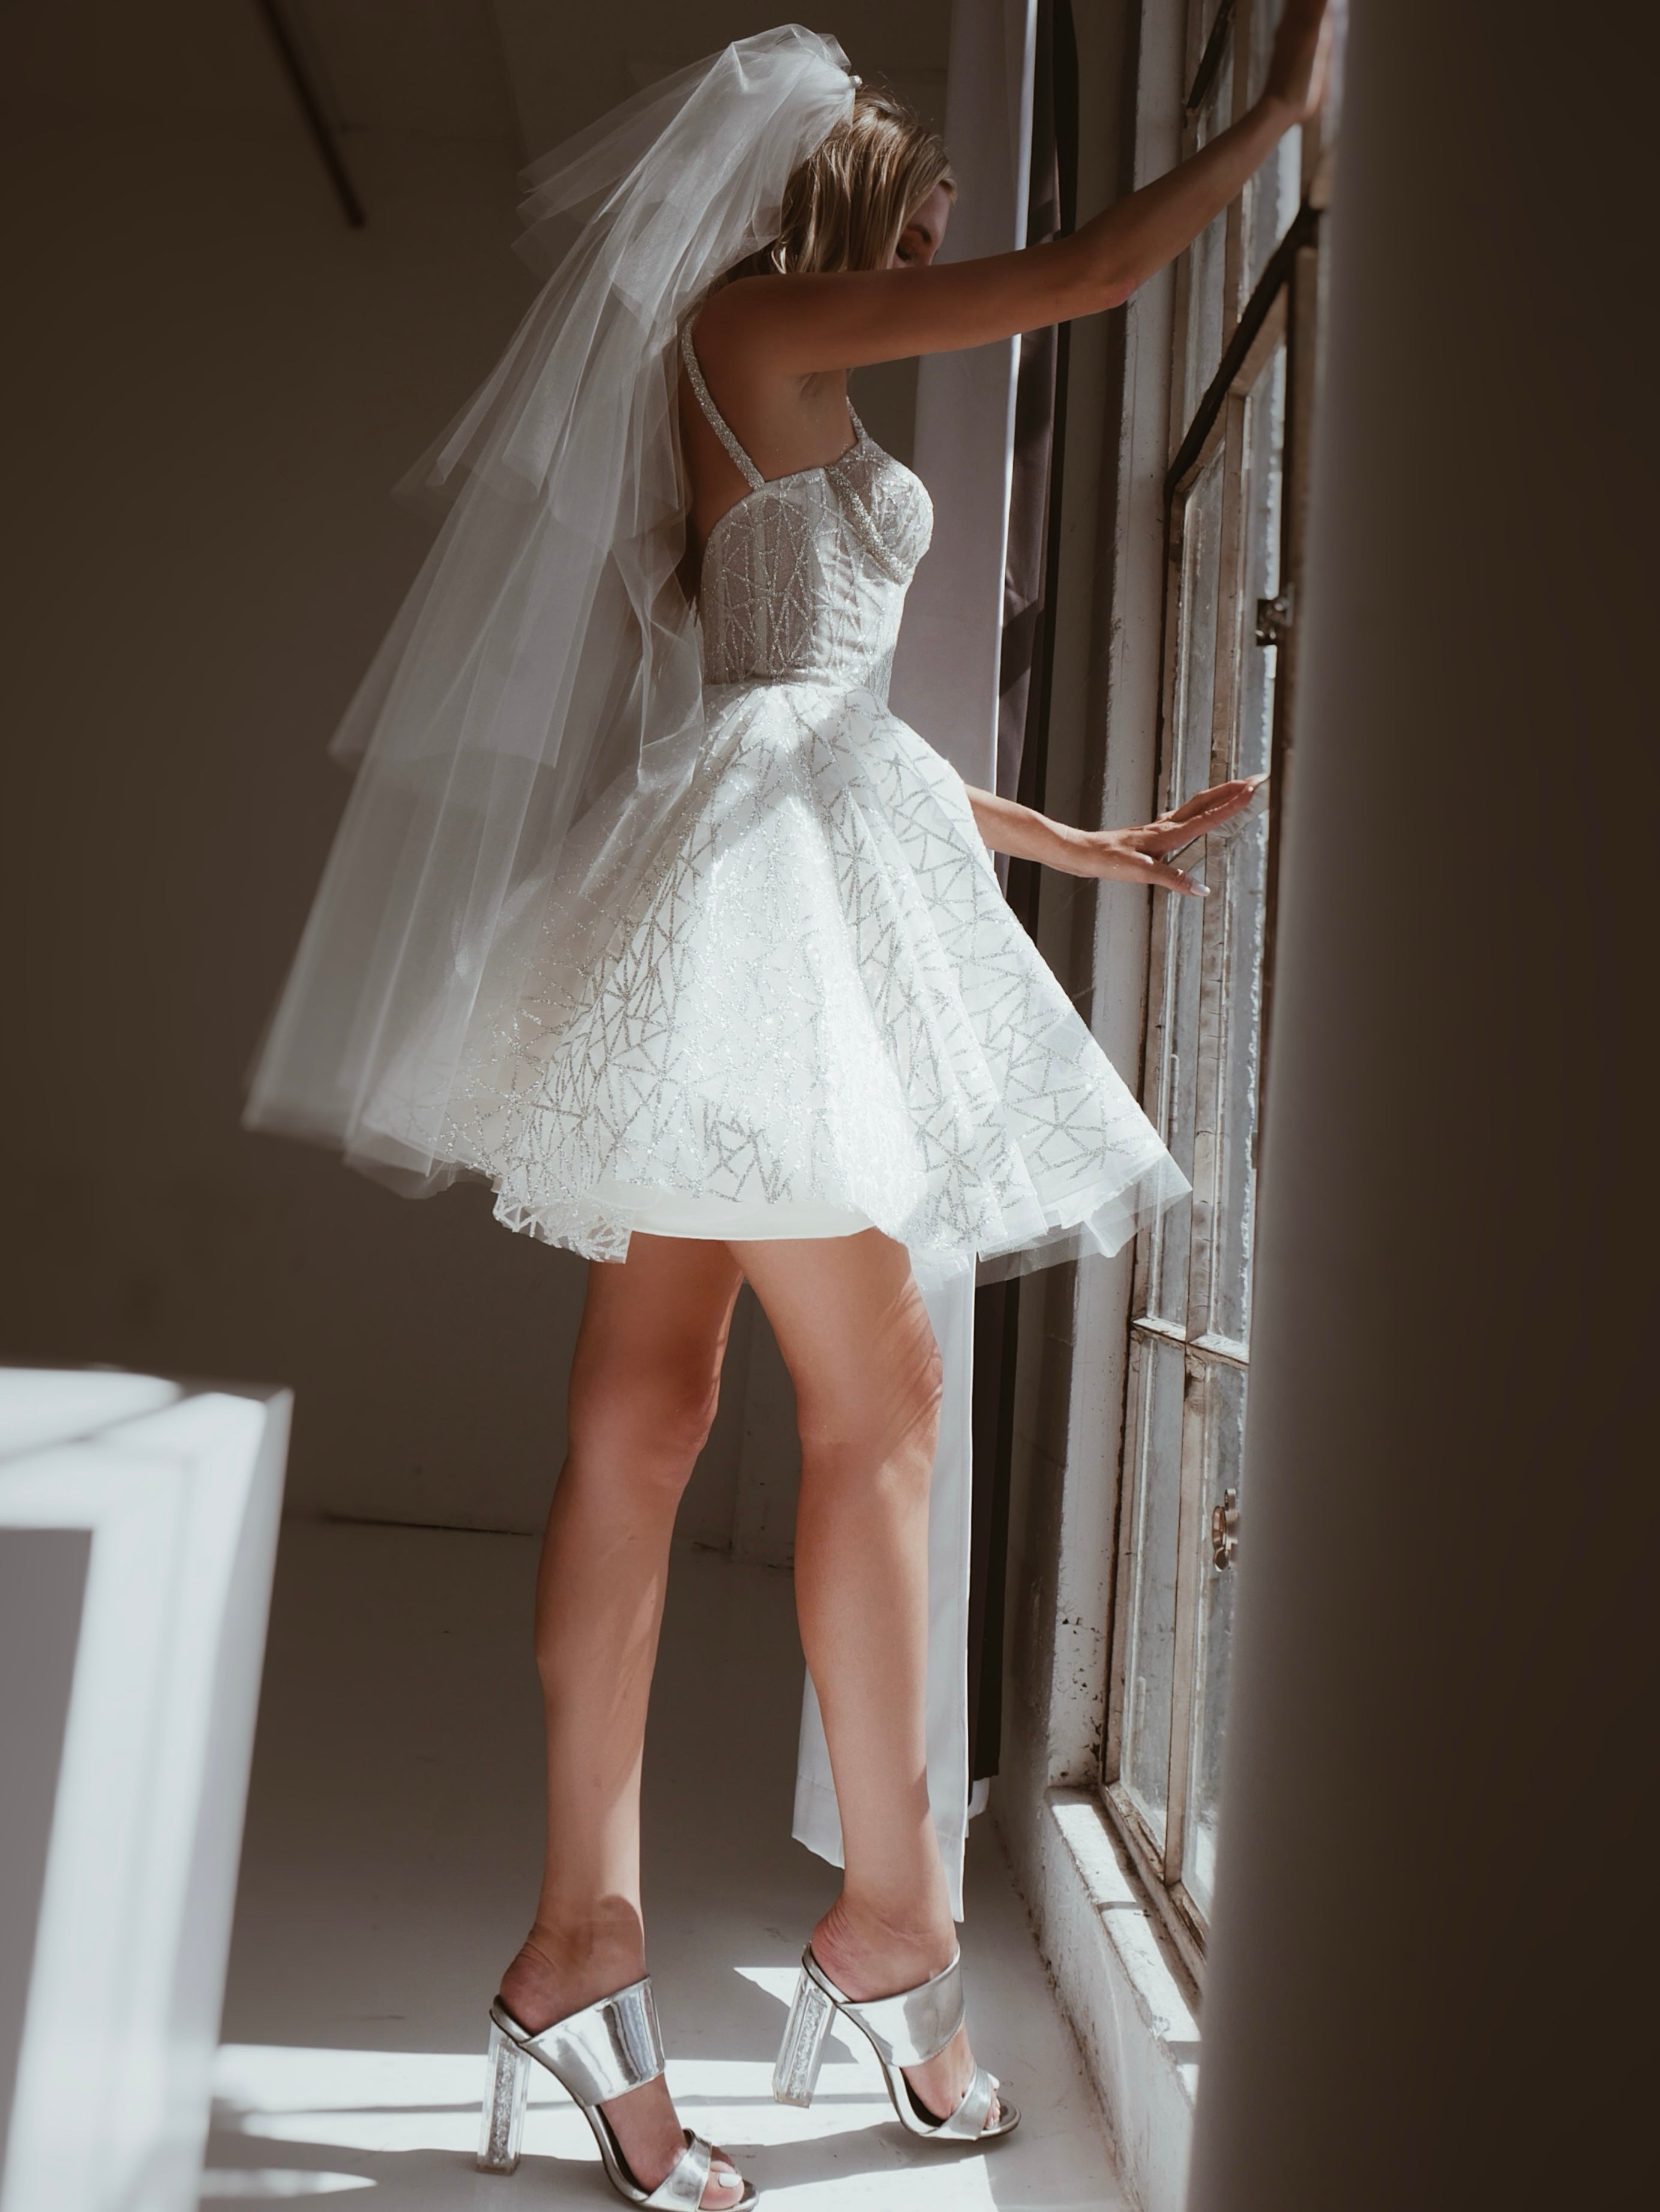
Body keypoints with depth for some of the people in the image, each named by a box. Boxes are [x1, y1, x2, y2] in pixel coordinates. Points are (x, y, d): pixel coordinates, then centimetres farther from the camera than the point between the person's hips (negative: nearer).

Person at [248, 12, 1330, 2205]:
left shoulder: (780, 421, 30)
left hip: (781, 877, 9)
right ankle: (894, 1919, 6)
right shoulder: (757, 322, 5)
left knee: (644, 1417, 1)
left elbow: (854, 732, 27)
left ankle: (584, 1944, 7)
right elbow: (1101, 268, 4)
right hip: (767, 875, -9)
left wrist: (1093, 844, 31)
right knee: (876, 1395, -7)